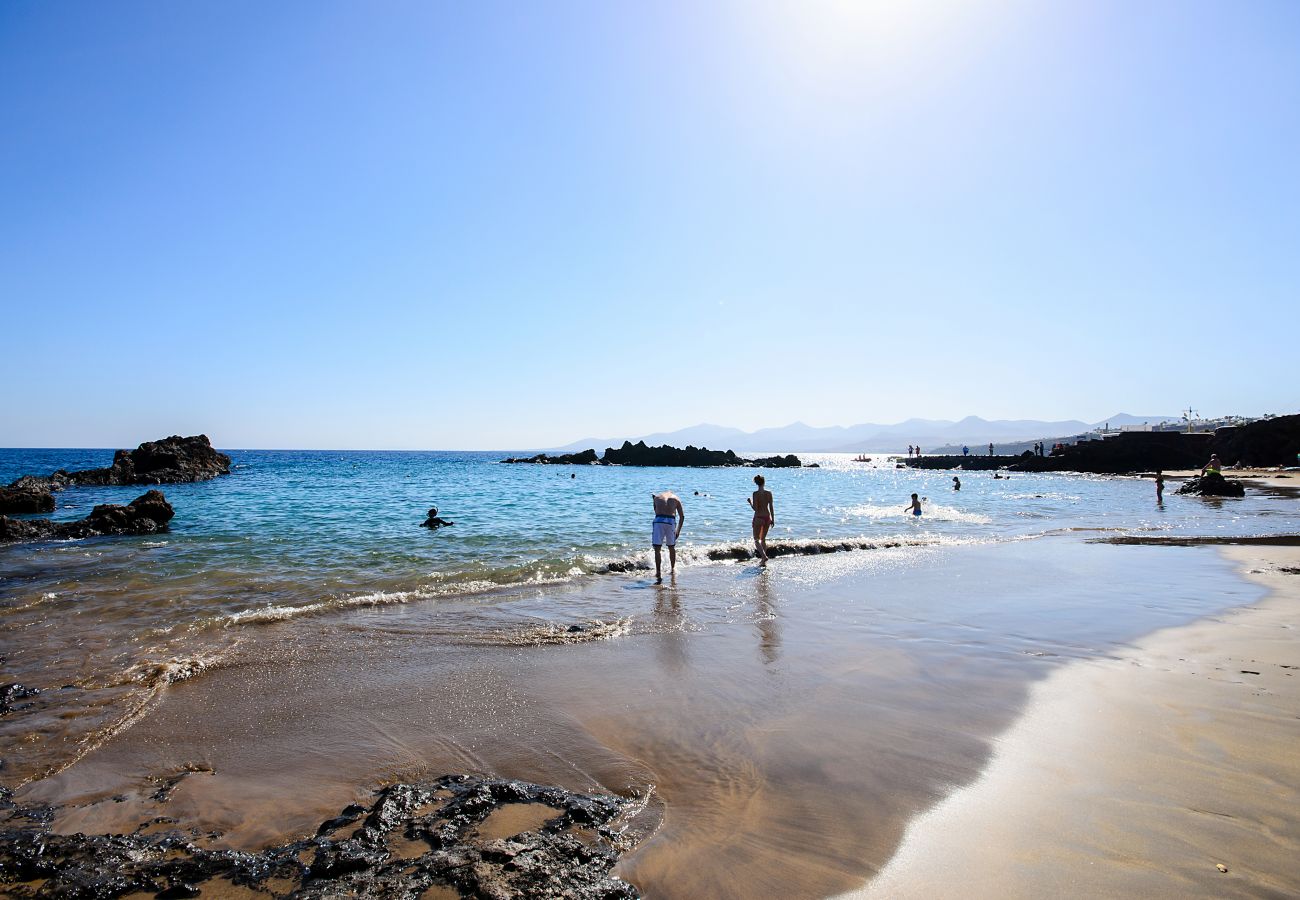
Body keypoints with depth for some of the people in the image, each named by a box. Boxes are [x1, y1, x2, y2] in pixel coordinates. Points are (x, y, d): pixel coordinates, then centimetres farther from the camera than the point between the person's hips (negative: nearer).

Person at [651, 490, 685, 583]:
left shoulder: (656, 497, 21)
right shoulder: (675, 498, 20)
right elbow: (682, 516, 15)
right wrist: (678, 530, 18)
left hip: (658, 520, -1)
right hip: (671, 521, 1)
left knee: (657, 549, -2)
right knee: (672, 548, 20)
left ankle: (659, 573, -13)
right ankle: (673, 568, 35)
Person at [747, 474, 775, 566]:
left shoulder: (756, 493, -14)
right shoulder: (769, 493, -1)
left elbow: (755, 508, -16)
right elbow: (771, 507, 2)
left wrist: (750, 502, 2)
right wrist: (773, 519, 10)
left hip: (759, 518, -5)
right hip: (767, 517, 5)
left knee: (756, 539, 7)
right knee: (763, 539, 18)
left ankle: (764, 556, -14)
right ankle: (763, 560, 19)